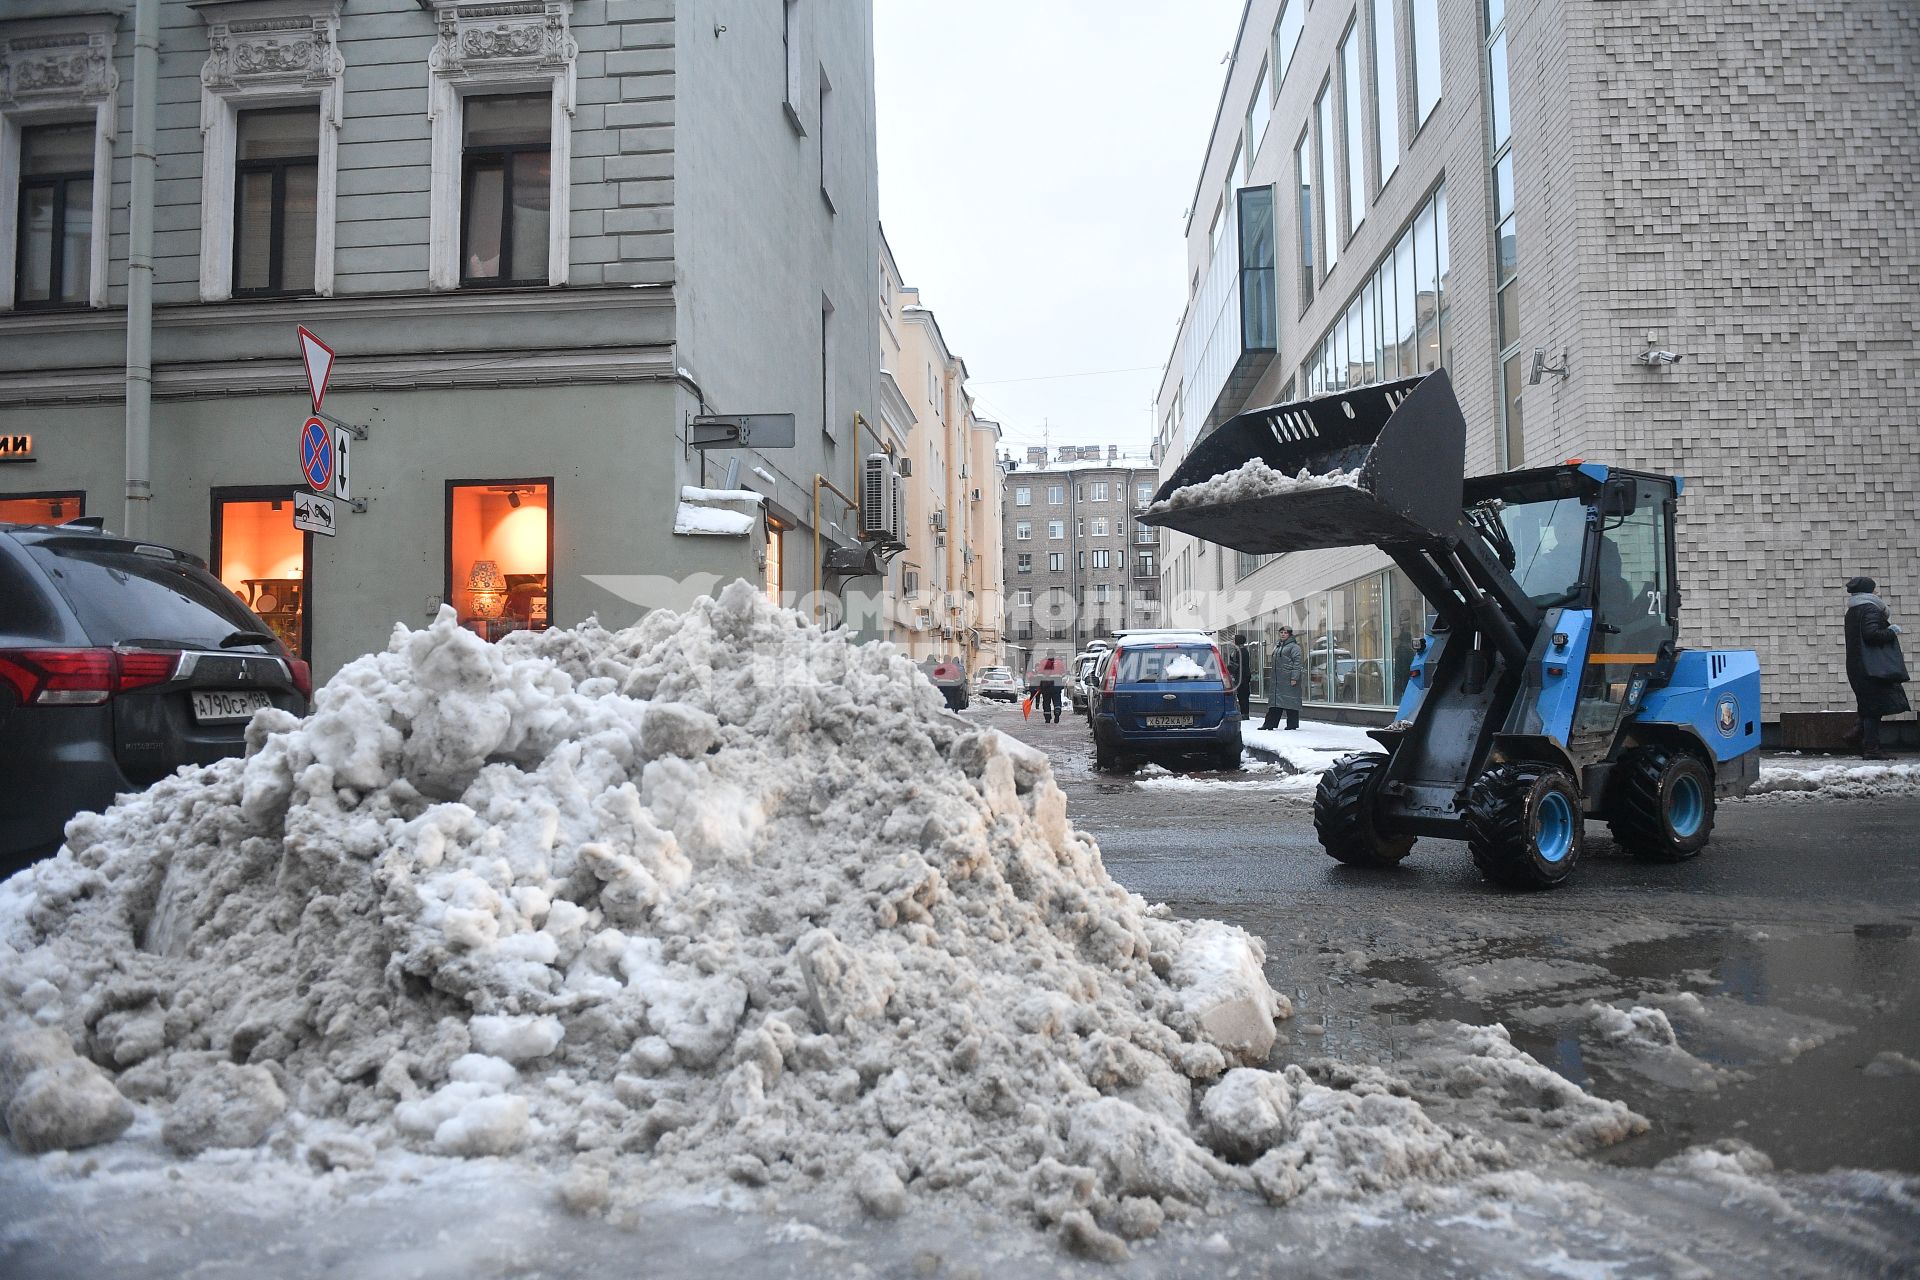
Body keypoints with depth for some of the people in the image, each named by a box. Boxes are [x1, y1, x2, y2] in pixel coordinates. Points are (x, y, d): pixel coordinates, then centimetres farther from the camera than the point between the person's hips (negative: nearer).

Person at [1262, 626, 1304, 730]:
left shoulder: (1294, 646, -5)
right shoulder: (1277, 646, 20)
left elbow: (1297, 662, -12)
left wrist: (1294, 678, -19)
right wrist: (1272, 677, 21)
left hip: (1288, 678, -8)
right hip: (1277, 679, 8)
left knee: (1290, 701, -4)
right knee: (1274, 702, 6)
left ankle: (1292, 724, 3)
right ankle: (1269, 724, 6)